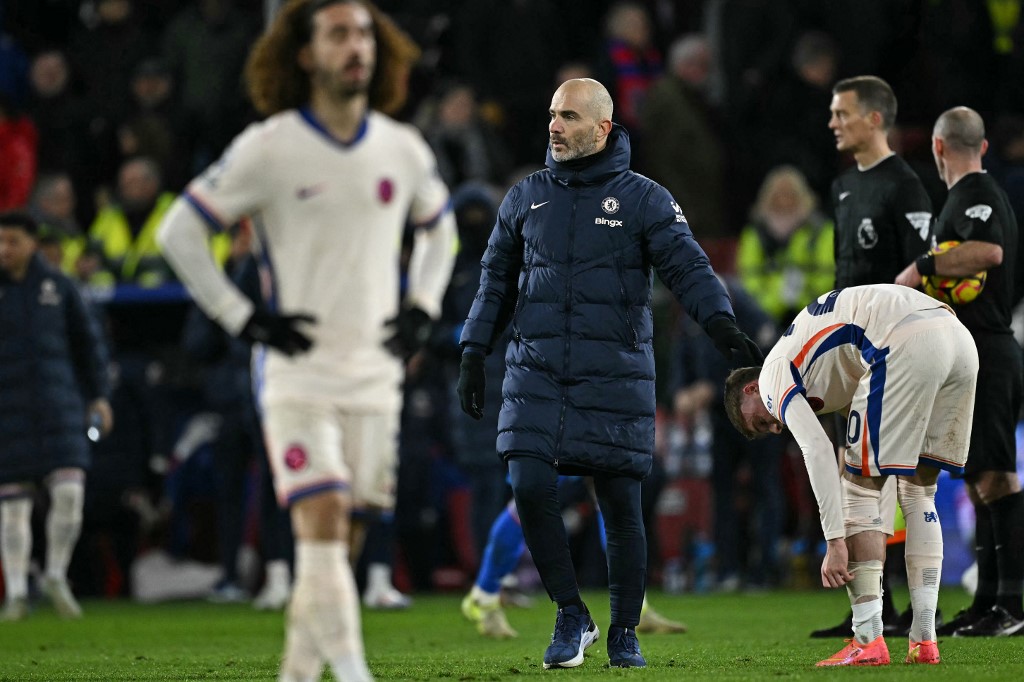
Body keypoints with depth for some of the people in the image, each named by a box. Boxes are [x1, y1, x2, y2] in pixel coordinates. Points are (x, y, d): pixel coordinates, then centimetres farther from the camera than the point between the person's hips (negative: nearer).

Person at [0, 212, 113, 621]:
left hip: (58, 408, 1)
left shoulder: (58, 287, 6)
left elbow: (87, 342, 13)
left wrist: (99, 396, 7)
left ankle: (56, 577, 8)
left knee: (69, 492, -11)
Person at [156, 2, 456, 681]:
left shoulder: (403, 151, 7)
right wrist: (243, 319, -7)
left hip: (375, 374, 5)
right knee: (322, 524, -18)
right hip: (298, 371, -5)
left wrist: (422, 309, 12)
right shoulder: (268, 149, -7)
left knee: (342, 540, 5)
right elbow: (180, 230, -1)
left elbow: (439, 227, 27)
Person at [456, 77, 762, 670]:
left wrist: (723, 325, -27)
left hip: (616, 377, -2)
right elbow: (497, 280, 17)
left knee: (622, 505, 1)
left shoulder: (644, 199, -1)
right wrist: (474, 355, 11)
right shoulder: (527, 199, 10)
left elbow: (689, 267, -10)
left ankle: (625, 633, 15)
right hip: (536, 372, 3)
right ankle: (572, 617, 2)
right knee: (530, 488, -12)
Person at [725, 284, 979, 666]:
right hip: (960, 338, 8)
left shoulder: (774, 376, 11)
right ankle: (924, 641, 15)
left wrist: (836, 542, -6)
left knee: (861, 486, 4)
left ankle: (868, 642, 0)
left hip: (908, 346, -8)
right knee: (919, 490, 18)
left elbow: (817, 451, -3)